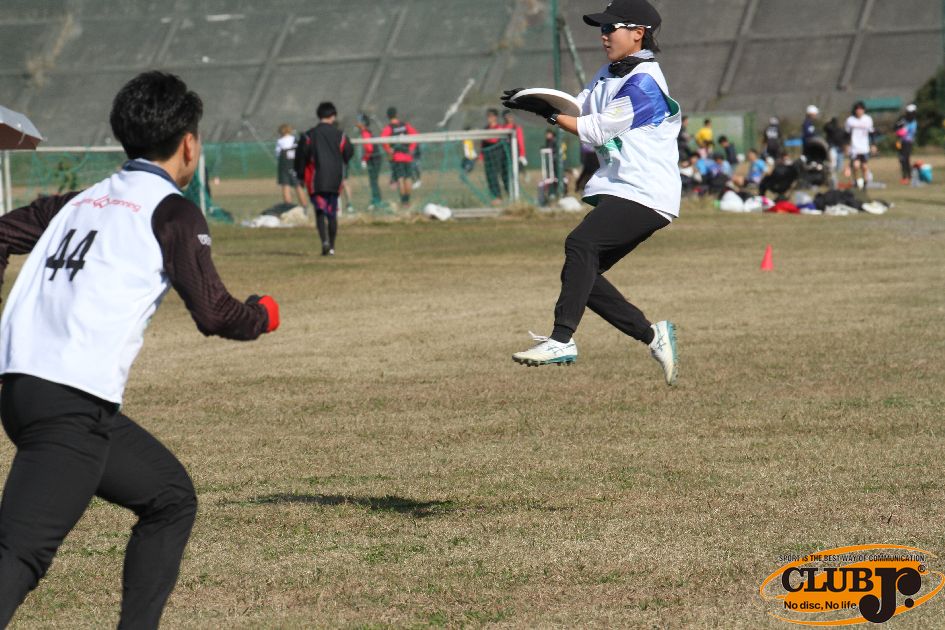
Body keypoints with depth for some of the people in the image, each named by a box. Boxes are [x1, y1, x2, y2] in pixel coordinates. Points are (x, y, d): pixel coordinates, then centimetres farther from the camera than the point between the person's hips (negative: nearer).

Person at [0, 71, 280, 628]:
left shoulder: (78, 201, 21)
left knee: (172, 498, 21)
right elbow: (214, 314, -4)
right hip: (73, 404, -8)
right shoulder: (173, 211, 1)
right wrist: (264, 314, 16)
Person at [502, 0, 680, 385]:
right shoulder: (610, 74, 18)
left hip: (645, 195, -10)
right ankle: (652, 336, 15)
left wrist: (548, 113, -14)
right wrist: (535, 102, -8)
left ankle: (562, 339, -37)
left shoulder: (644, 82, -12)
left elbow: (597, 131, -15)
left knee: (580, 244, -29)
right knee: (582, 274, 4)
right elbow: (577, 109, 10)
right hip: (615, 191, 10)